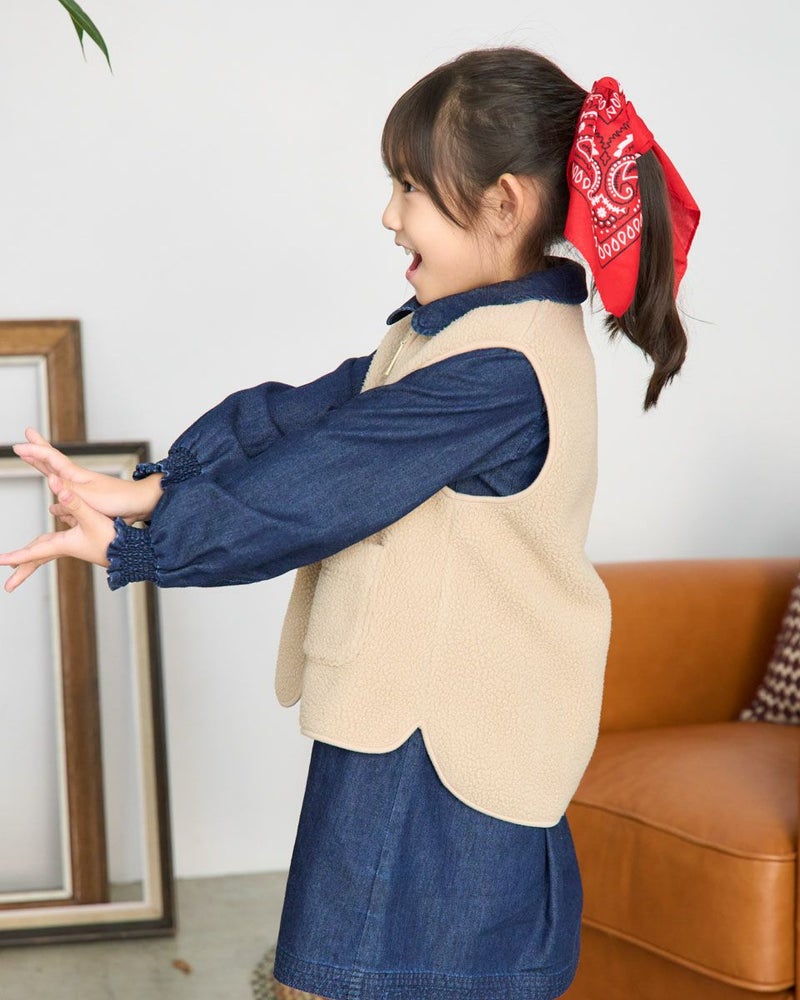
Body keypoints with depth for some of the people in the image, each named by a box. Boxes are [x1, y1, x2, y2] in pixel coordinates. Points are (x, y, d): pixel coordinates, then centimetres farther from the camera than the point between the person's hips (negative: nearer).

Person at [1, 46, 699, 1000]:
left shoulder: (499, 372, -22)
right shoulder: (445, 333, 11)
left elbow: (318, 489, -21)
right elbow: (299, 417, 3)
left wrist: (128, 540, -15)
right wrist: (152, 486, -11)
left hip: (447, 750, -10)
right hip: (401, 717, 10)